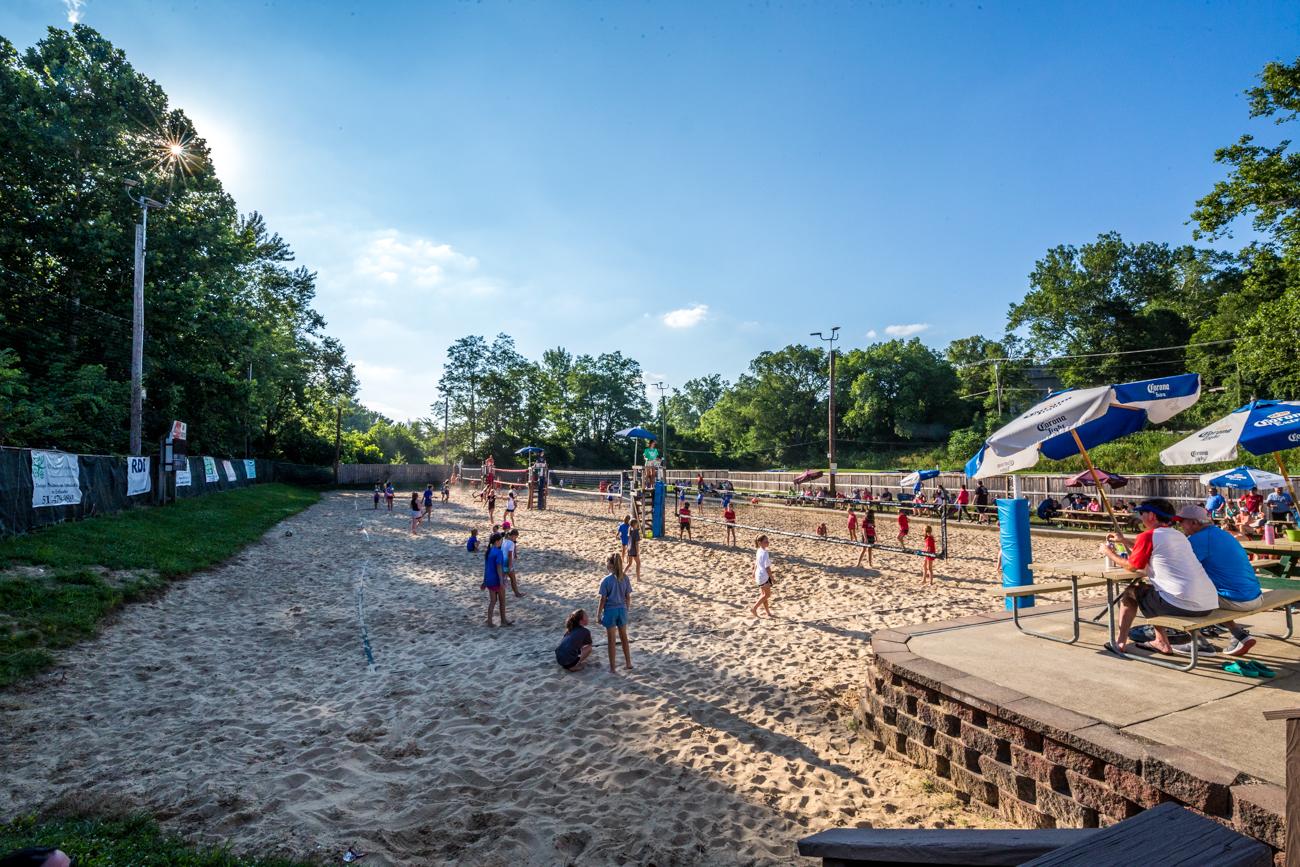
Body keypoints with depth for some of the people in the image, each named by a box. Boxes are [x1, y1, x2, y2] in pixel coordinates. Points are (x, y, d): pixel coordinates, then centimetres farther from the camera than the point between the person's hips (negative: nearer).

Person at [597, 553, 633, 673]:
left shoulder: (606, 580, -16)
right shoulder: (625, 578, -4)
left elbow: (603, 600, -12)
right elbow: (628, 597, 2)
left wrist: (598, 614, -1)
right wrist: (626, 611, 15)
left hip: (610, 610, -4)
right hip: (622, 609, 4)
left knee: (611, 640, 8)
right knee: (624, 637, 21)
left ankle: (612, 668, 16)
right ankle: (628, 662, 32)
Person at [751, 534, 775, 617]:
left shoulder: (758, 551, 8)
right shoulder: (765, 553, -19)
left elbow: (756, 564, 18)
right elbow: (767, 567, -18)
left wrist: (754, 573, 28)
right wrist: (772, 578, -12)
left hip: (759, 575, 10)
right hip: (764, 576, -10)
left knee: (763, 594, 14)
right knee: (767, 594, -2)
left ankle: (768, 612, 21)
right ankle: (754, 608, -2)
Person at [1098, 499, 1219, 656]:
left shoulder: (1148, 536, -6)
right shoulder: (1179, 535, 18)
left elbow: (1131, 566, 4)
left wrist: (1108, 553, 19)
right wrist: (1124, 541, 36)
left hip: (1183, 606, -8)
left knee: (1131, 591, 14)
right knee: (1150, 586, 29)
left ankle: (1120, 642, 20)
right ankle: (1161, 643, 30)